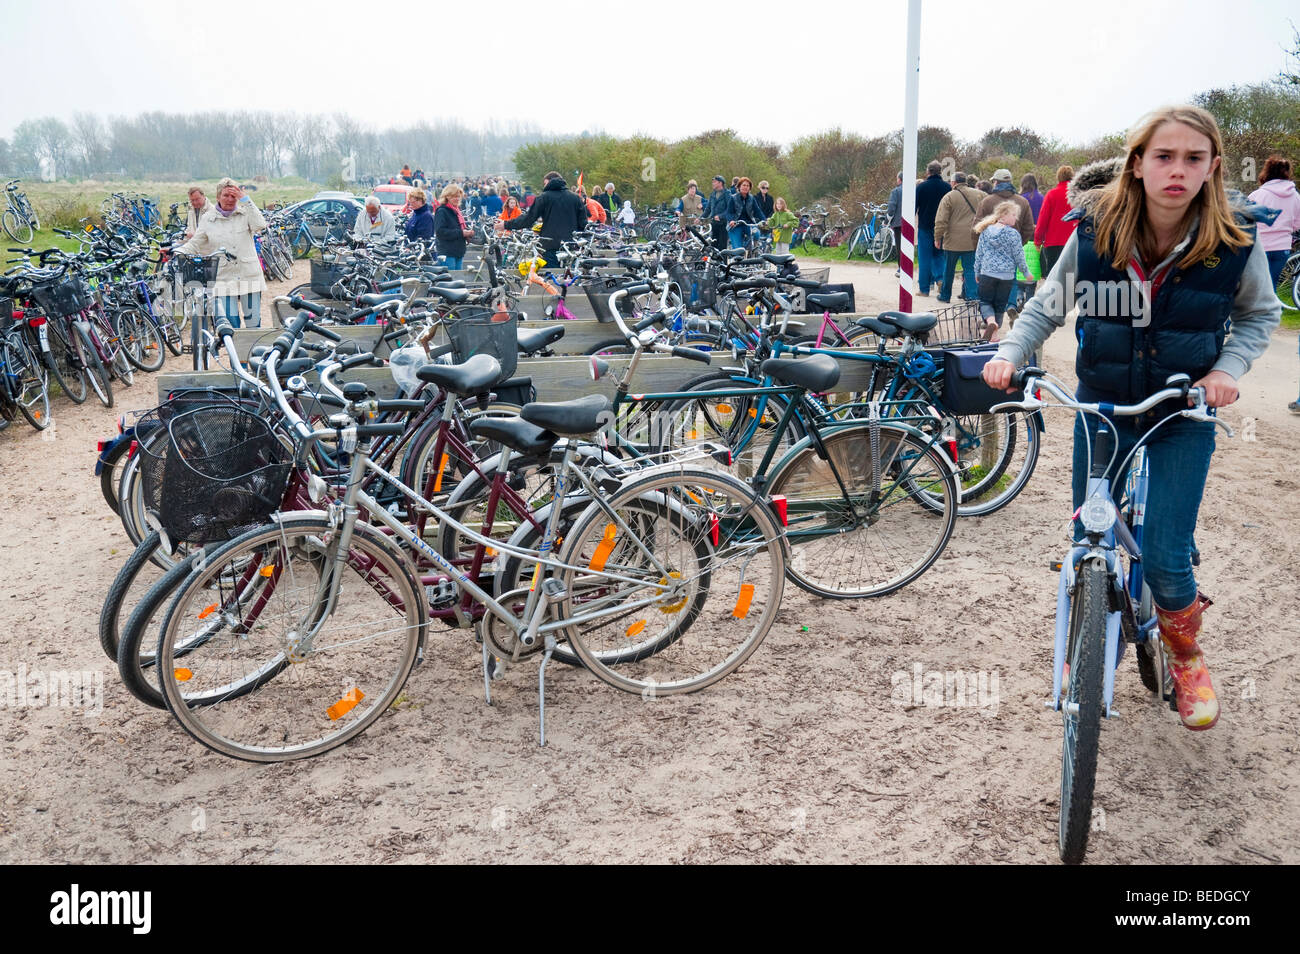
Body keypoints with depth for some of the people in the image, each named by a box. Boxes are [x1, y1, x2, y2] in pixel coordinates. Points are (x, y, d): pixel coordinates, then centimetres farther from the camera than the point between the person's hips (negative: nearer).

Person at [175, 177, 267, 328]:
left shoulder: (245, 212, 5)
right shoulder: (207, 219, 6)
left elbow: (260, 225, -16)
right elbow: (194, 245, 10)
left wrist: (245, 200, -15)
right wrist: (176, 252, -7)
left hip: (249, 277, 0)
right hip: (223, 279, 0)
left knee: (254, 321, 6)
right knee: (229, 324, -7)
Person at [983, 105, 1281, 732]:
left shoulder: (1235, 245, -13)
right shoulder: (1094, 233, -12)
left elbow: (1261, 314, 6)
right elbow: (1047, 306, 1)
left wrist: (1228, 367, -12)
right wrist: (1009, 354, -15)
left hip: (1183, 418, -1)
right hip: (1100, 407, 1)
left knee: (1165, 562, -8)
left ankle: (1186, 657, 25)